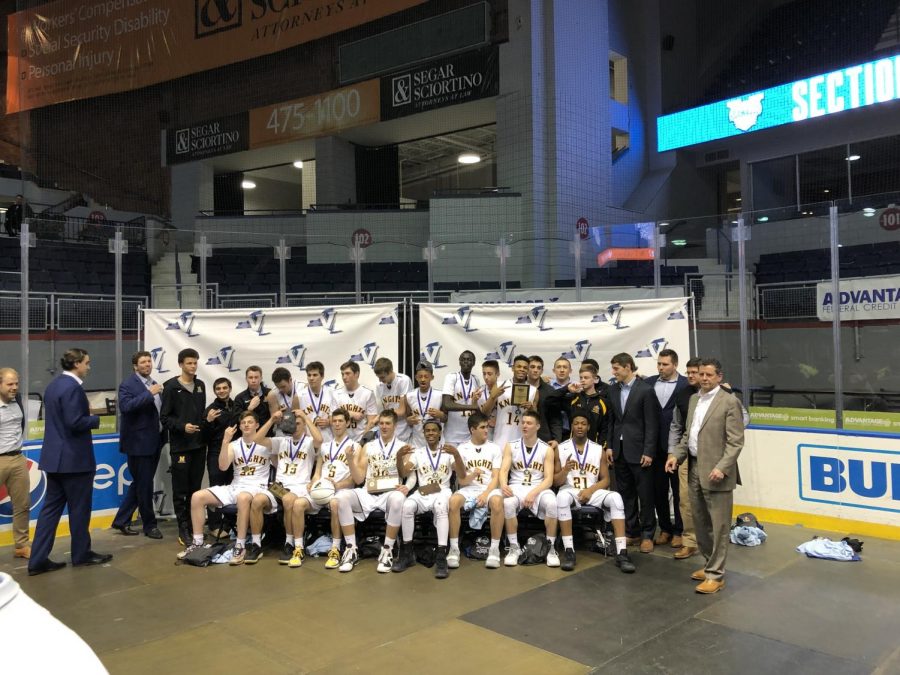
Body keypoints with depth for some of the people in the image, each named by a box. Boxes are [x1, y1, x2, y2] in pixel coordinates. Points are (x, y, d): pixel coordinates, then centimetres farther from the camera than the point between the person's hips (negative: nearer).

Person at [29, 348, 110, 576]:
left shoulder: (53, 385, 12)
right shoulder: (72, 387, -19)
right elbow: (75, 423, -23)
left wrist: (87, 415, 12)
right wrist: (96, 419, -7)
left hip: (54, 456, 9)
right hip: (74, 457, -9)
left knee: (51, 507, 10)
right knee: (79, 508, 6)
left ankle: (38, 560, 11)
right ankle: (81, 554, 19)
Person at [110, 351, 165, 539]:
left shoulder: (154, 384, 13)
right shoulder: (128, 384, -9)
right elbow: (126, 406, -26)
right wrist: (149, 394, -28)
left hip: (154, 442, 8)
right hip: (139, 443, -8)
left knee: (139, 484, 15)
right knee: (144, 485, 2)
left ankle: (121, 521, 26)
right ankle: (149, 525, 15)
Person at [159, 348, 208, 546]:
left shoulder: (200, 385, 12)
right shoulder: (171, 386, -5)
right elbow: (164, 417, -7)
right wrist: (182, 426, -19)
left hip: (199, 444, 5)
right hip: (180, 446, -5)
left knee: (195, 489, 10)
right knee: (180, 490, 1)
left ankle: (194, 526, 19)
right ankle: (183, 529, 7)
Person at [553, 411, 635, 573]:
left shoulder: (598, 449, 9)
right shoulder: (561, 449, 4)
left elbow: (605, 480, 7)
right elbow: (555, 482, 4)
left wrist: (590, 490, -12)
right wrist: (565, 470, -17)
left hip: (593, 492, 2)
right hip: (570, 491, -2)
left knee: (615, 497, -28)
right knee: (562, 497, -37)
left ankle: (622, 553, -29)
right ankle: (569, 551, -32)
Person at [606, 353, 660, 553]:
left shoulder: (645, 390, -10)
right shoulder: (613, 389, 9)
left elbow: (651, 424, -11)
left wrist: (648, 452, -13)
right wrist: (610, 446, 7)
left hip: (638, 450, -6)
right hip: (619, 450, 6)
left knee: (645, 495, 3)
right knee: (625, 494, 11)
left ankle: (647, 535, 14)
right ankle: (632, 532, 22)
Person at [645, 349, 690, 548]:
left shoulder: (686, 385, -6)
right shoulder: (649, 383, 5)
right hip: (655, 445, 4)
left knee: (678, 490, 7)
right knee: (658, 489, 11)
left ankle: (679, 531, 19)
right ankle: (665, 528, 25)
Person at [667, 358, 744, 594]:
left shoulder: (729, 402, -9)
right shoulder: (694, 399, 13)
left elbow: (735, 441, -12)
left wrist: (721, 468, -22)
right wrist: (676, 455, 4)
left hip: (715, 472, -7)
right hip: (694, 469, 7)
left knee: (718, 526, 1)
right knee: (701, 523, 16)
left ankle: (715, 575, 9)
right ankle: (710, 564, 31)